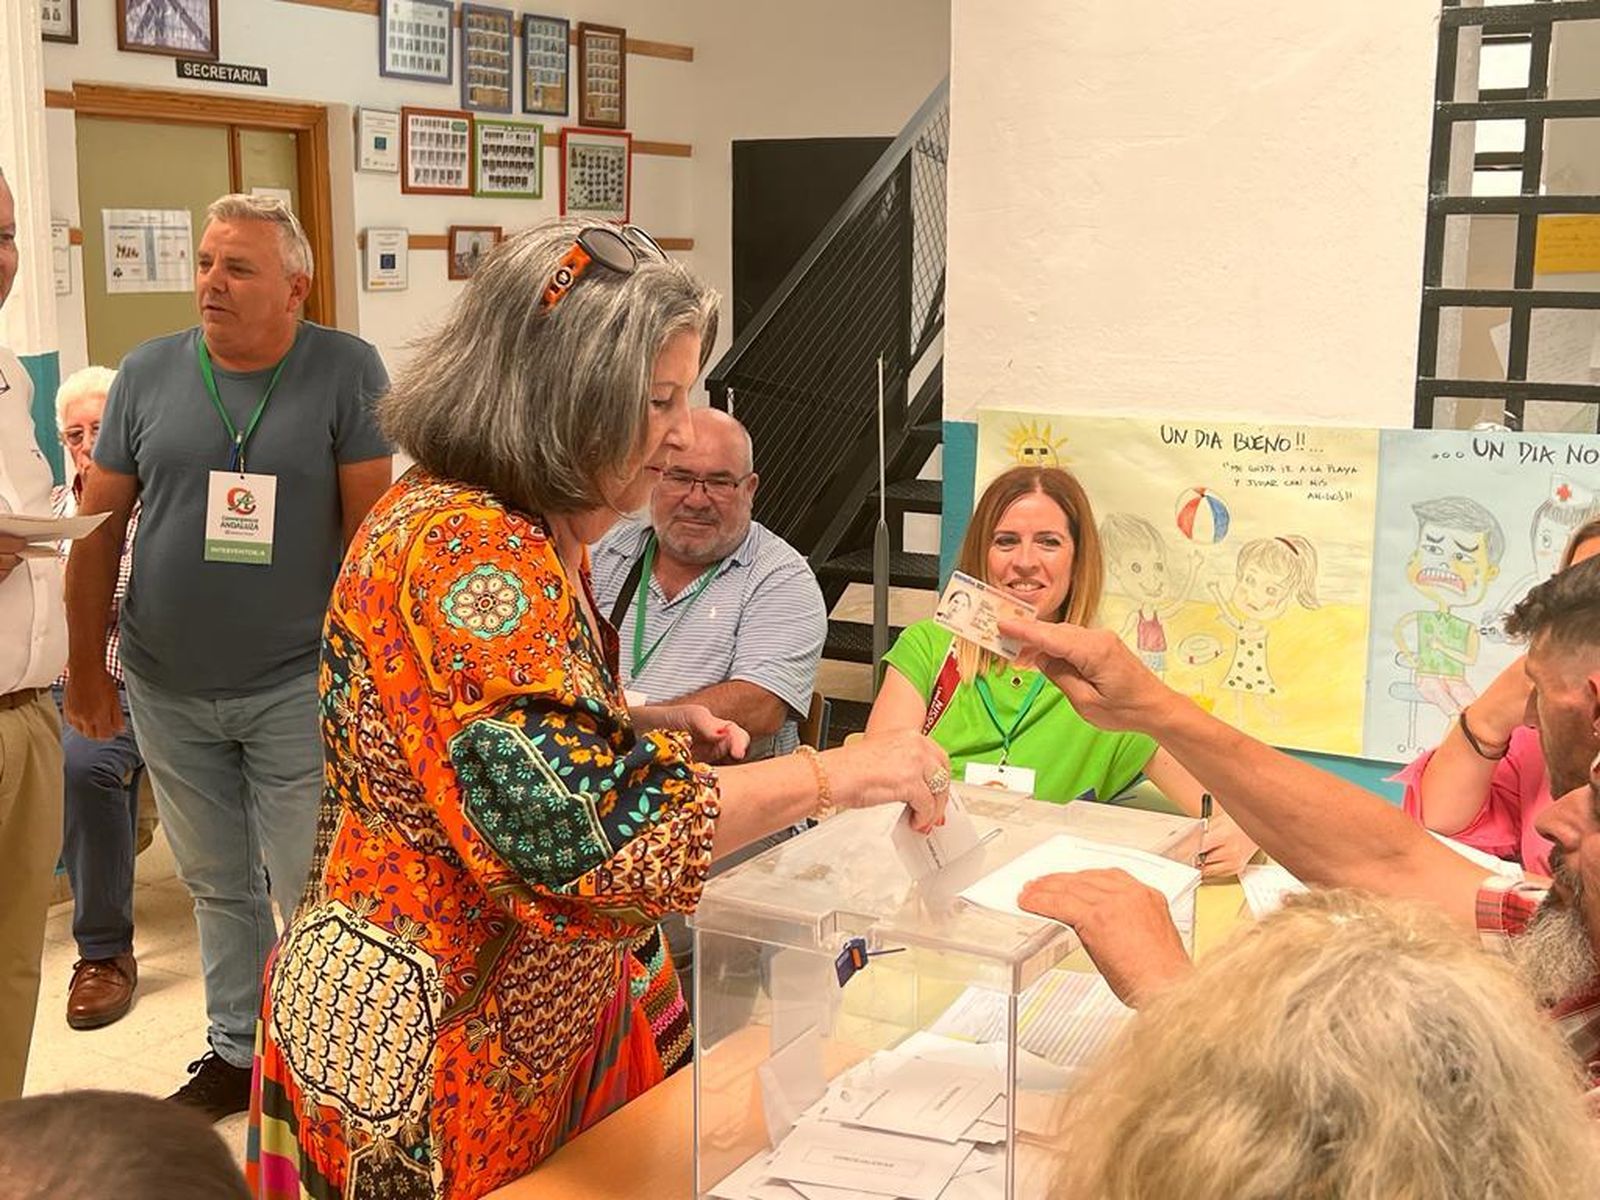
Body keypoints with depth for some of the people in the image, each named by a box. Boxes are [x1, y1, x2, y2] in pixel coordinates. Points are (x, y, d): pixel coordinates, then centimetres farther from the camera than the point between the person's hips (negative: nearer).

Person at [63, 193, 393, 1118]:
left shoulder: (346, 371, -8)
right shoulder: (149, 373, 1)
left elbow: (369, 525, -8)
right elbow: (98, 528, 6)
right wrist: (87, 667, 6)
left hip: (295, 687, -3)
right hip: (165, 688, 4)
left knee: (311, 891, 6)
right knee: (218, 886, 17)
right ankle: (235, 1051, 32)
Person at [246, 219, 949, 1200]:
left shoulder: (529, 535, 6)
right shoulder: (458, 549, -25)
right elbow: (578, 827, -34)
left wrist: (645, 728, 4)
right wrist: (834, 773, -27)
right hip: (427, 1055, -9)